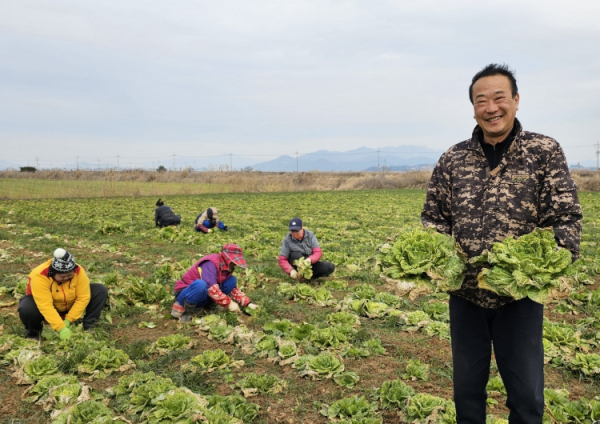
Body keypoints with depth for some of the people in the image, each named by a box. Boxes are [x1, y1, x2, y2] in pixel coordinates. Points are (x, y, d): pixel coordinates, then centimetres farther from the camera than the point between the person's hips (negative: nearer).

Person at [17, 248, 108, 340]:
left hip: (70, 306, 3)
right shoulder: (40, 276, -34)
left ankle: (88, 326, -9)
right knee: (26, 309, -37)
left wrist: (68, 320, -27)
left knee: (100, 290, -16)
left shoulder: (79, 271, -25)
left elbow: (83, 297, -23)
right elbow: (45, 306, -38)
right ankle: (33, 332, -5)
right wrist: (61, 329, -42)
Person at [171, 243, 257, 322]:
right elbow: (211, 289, -32)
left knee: (232, 280, -5)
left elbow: (233, 289, 10)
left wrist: (248, 303, -2)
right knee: (201, 284, -43)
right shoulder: (210, 264, -24)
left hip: (204, 296, 9)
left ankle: (198, 306, -6)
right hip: (186, 294, -9)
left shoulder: (226, 266, 4)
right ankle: (181, 307, -16)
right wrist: (228, 303, -26)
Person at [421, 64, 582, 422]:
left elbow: (567, 217, -9)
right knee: (467, 388, 18)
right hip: (465, 292, 2)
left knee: (527, 393, 12)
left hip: (520, 294, -2)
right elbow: (434, 216, 7)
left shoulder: (545, 152, -5)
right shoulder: (453, 159, 1)